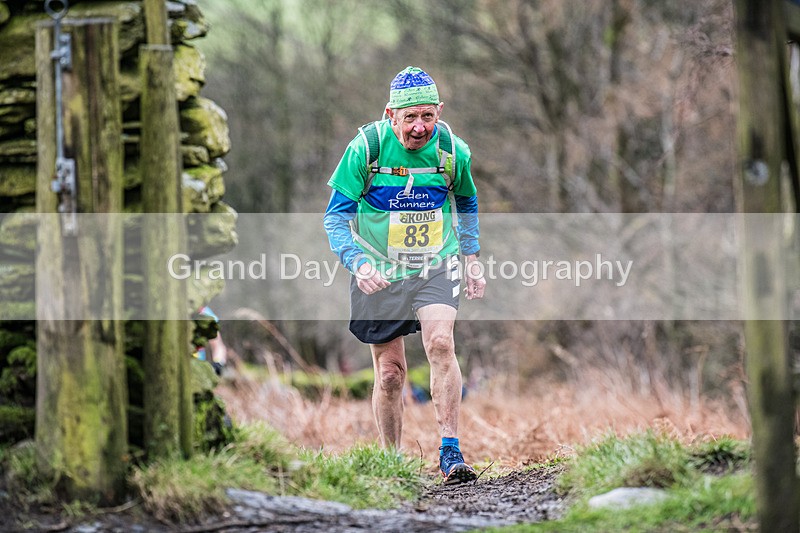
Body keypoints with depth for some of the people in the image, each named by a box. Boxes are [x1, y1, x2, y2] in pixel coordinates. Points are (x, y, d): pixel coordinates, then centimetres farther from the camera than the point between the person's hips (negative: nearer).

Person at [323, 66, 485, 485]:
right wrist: (358, 264, -27)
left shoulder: (452, 150, -9)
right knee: (390, 373, 3)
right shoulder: (366, 147, -17)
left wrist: (471, 257, 10)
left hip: (436, 265, 1)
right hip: (379, 271, -1)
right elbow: (335, 216, -12)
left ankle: (450, 453, -20)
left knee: (440, 344, -24)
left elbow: (467, 202, 13)